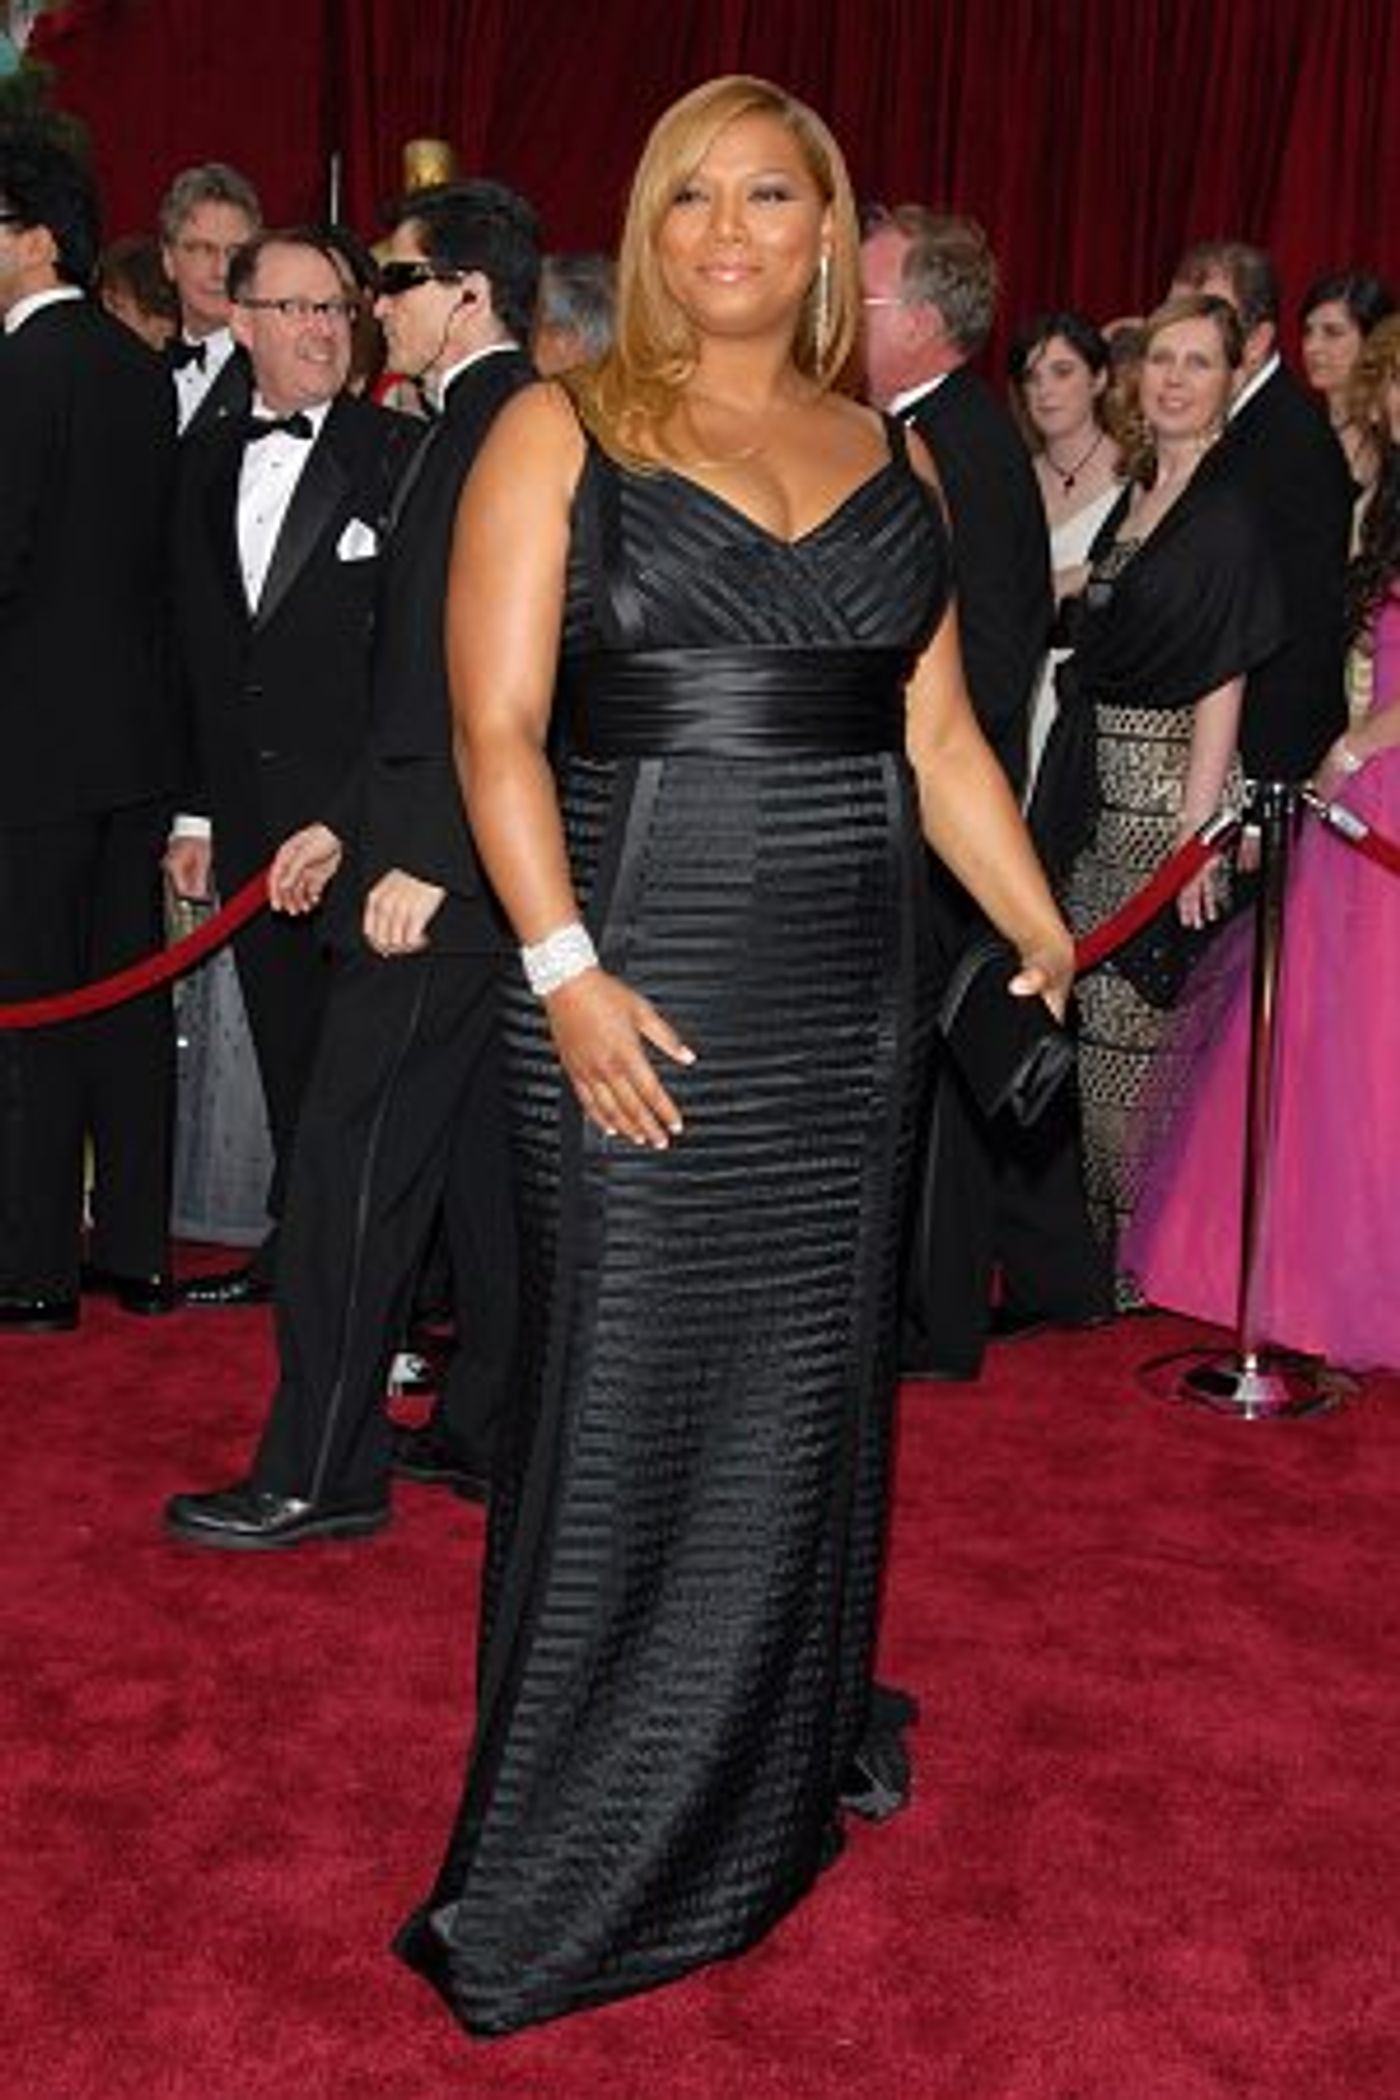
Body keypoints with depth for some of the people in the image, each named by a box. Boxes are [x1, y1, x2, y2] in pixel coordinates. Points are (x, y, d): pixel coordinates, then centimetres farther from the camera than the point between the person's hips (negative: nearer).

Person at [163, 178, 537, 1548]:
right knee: (482, 1151, 14)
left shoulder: (499, 426, -14)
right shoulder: (491, 423, 17)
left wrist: (424, 859, -22)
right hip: (454, 859, 10)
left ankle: (320, 1474, 3)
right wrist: (346, 821, 18)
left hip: (444, 875, -10)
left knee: (353, 1163, -5)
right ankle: (494, 1427, 25)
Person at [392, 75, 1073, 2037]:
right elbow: (497, 726, -7)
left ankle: (766, 1787, 32)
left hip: (853, 993, 4)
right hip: (641, 987, -4)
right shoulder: (562, 433, 1)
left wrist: (1048, 941, 3)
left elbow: (939, 734, 12)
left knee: (807, 1397, 12)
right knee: (626, 1410, 0)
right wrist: (566, 969, -18)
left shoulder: (891, 454, 13)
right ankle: (564, 1872, 16)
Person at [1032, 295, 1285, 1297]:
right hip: (1100, 790, 8)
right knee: (1095, 1015, 12)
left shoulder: (1229, 511, -9)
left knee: (1135, 1021, -4)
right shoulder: (1135, 495, 14)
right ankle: (1100, 1240, 25)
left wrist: (1196, 828, -18)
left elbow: (1222, 681, -14)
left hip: (1167, 786, -8)